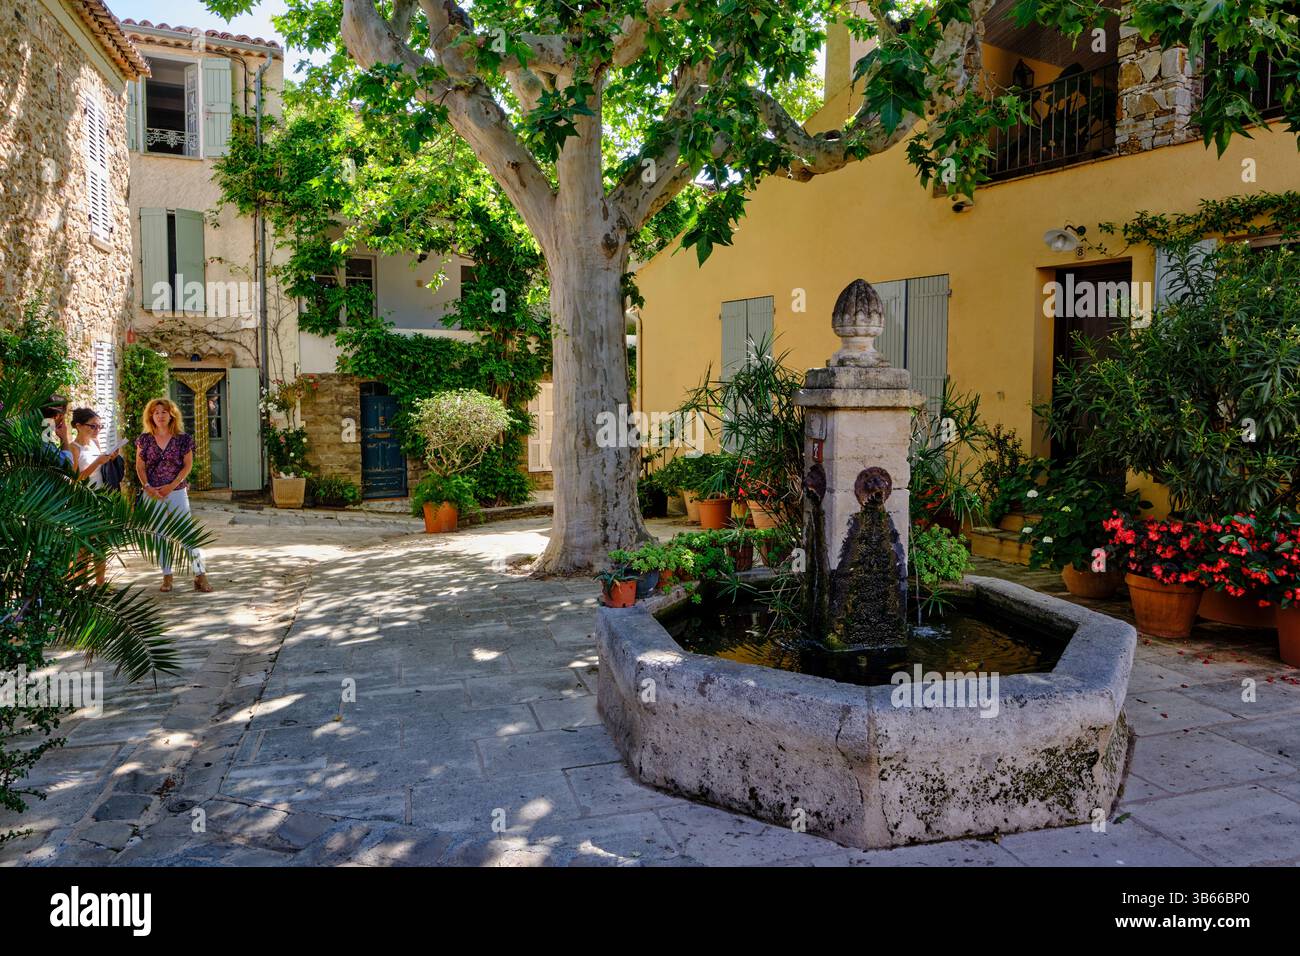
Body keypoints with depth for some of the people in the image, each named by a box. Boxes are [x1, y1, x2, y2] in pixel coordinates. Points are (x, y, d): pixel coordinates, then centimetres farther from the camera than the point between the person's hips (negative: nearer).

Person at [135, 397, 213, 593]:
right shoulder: (145, 439, 5)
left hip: (177, 491, -2)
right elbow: (140, 466, 5)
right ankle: (167, 577, 16)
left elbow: (187, 465, -2)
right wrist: (147, 487, -10)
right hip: (153, 494, 2)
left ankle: (200, 575, -4)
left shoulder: (182, 439, 0)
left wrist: (171, 486, -11)